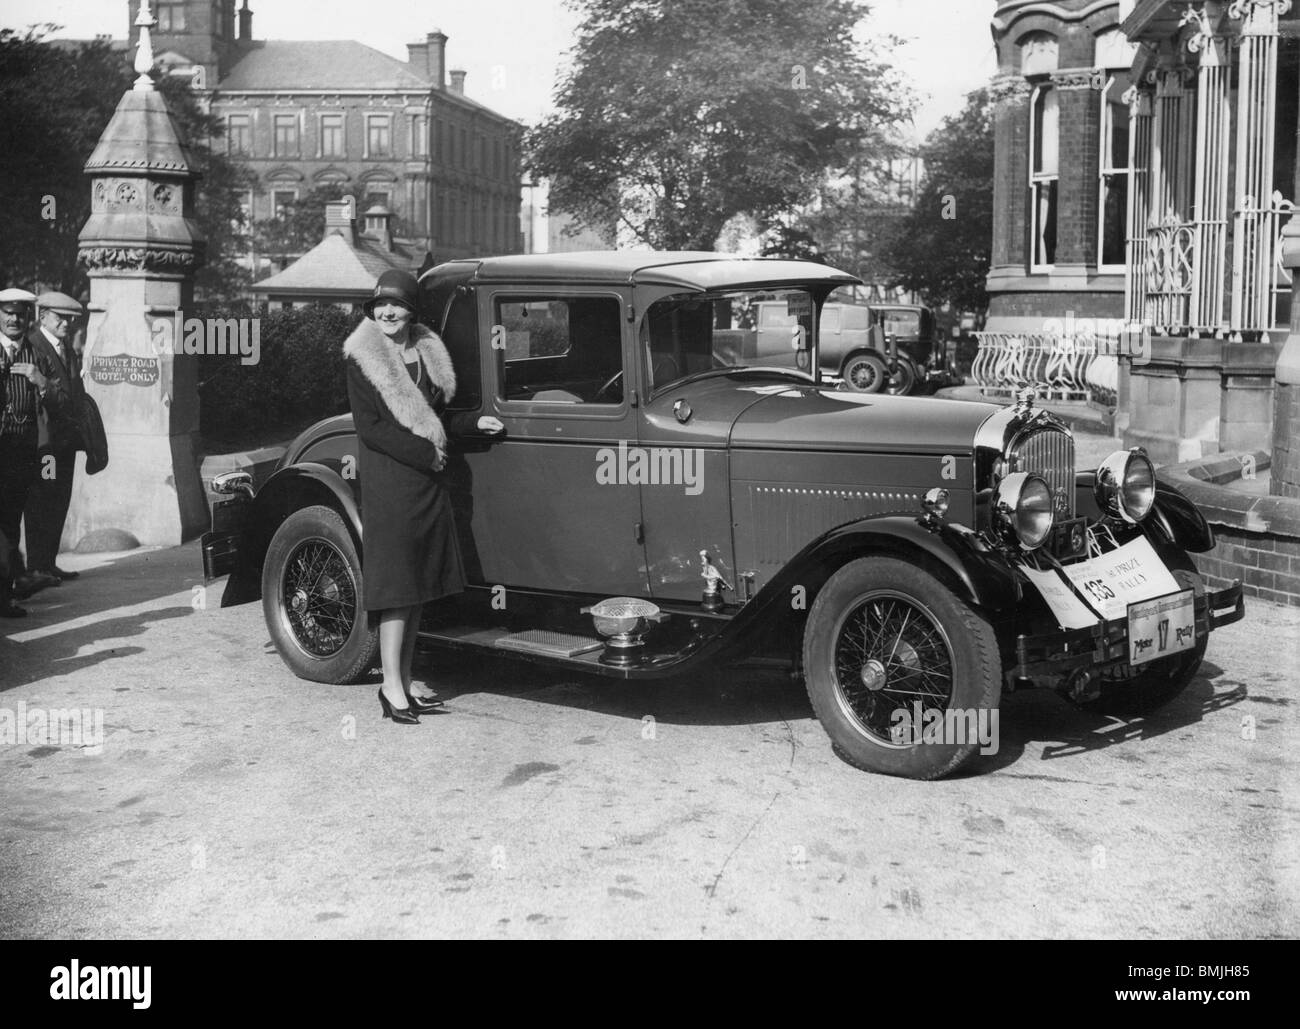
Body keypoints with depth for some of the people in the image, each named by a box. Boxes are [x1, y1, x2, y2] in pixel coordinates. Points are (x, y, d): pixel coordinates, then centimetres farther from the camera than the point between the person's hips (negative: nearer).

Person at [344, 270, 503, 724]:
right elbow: (370, 426, -14)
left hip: (428, 480, 7)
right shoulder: (363, 357, -8)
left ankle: (405, 681, 19)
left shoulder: (427, 350, 12)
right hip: (389, 480, -7)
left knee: (420, 584, 10)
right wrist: (424, 453, -16)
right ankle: (392, 687, 1)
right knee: (396, 583, -6)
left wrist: (473, 423, 6)